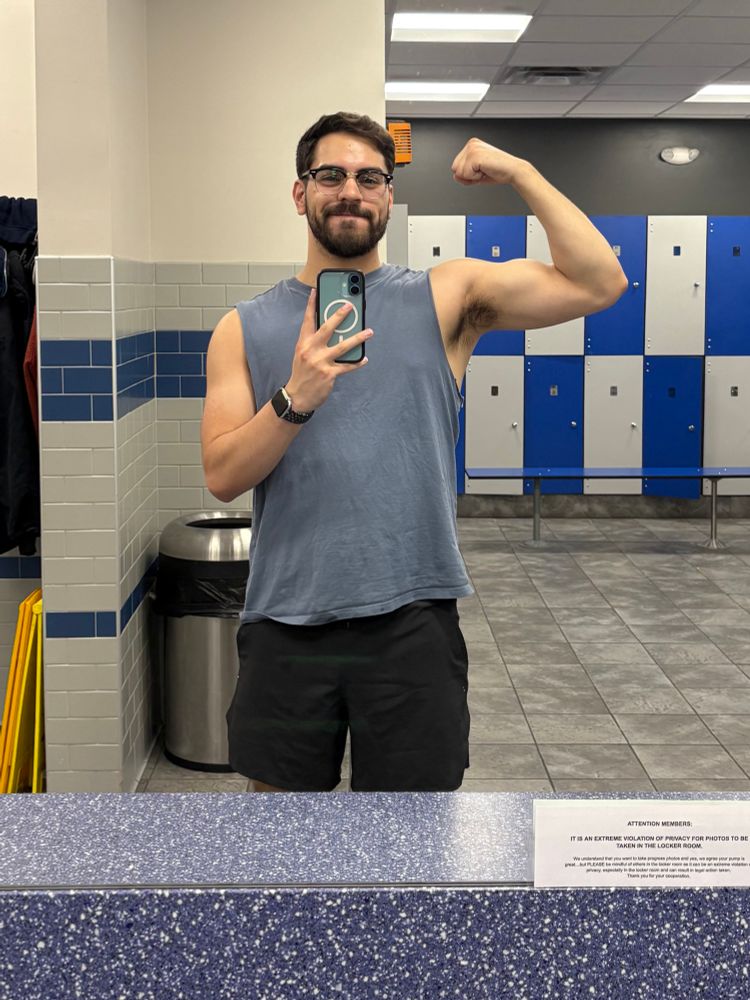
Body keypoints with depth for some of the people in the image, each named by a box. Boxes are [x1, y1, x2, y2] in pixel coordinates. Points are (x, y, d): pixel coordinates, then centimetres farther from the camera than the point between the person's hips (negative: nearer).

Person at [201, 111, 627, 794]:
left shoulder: (445, 298, 4)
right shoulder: (245, 328, 6)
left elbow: (599, 283, -6)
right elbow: (223, 476, -3)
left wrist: (520, 173, -5)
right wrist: (296, 398, -19)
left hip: (412, 624, -1)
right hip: (285, 626, 1)